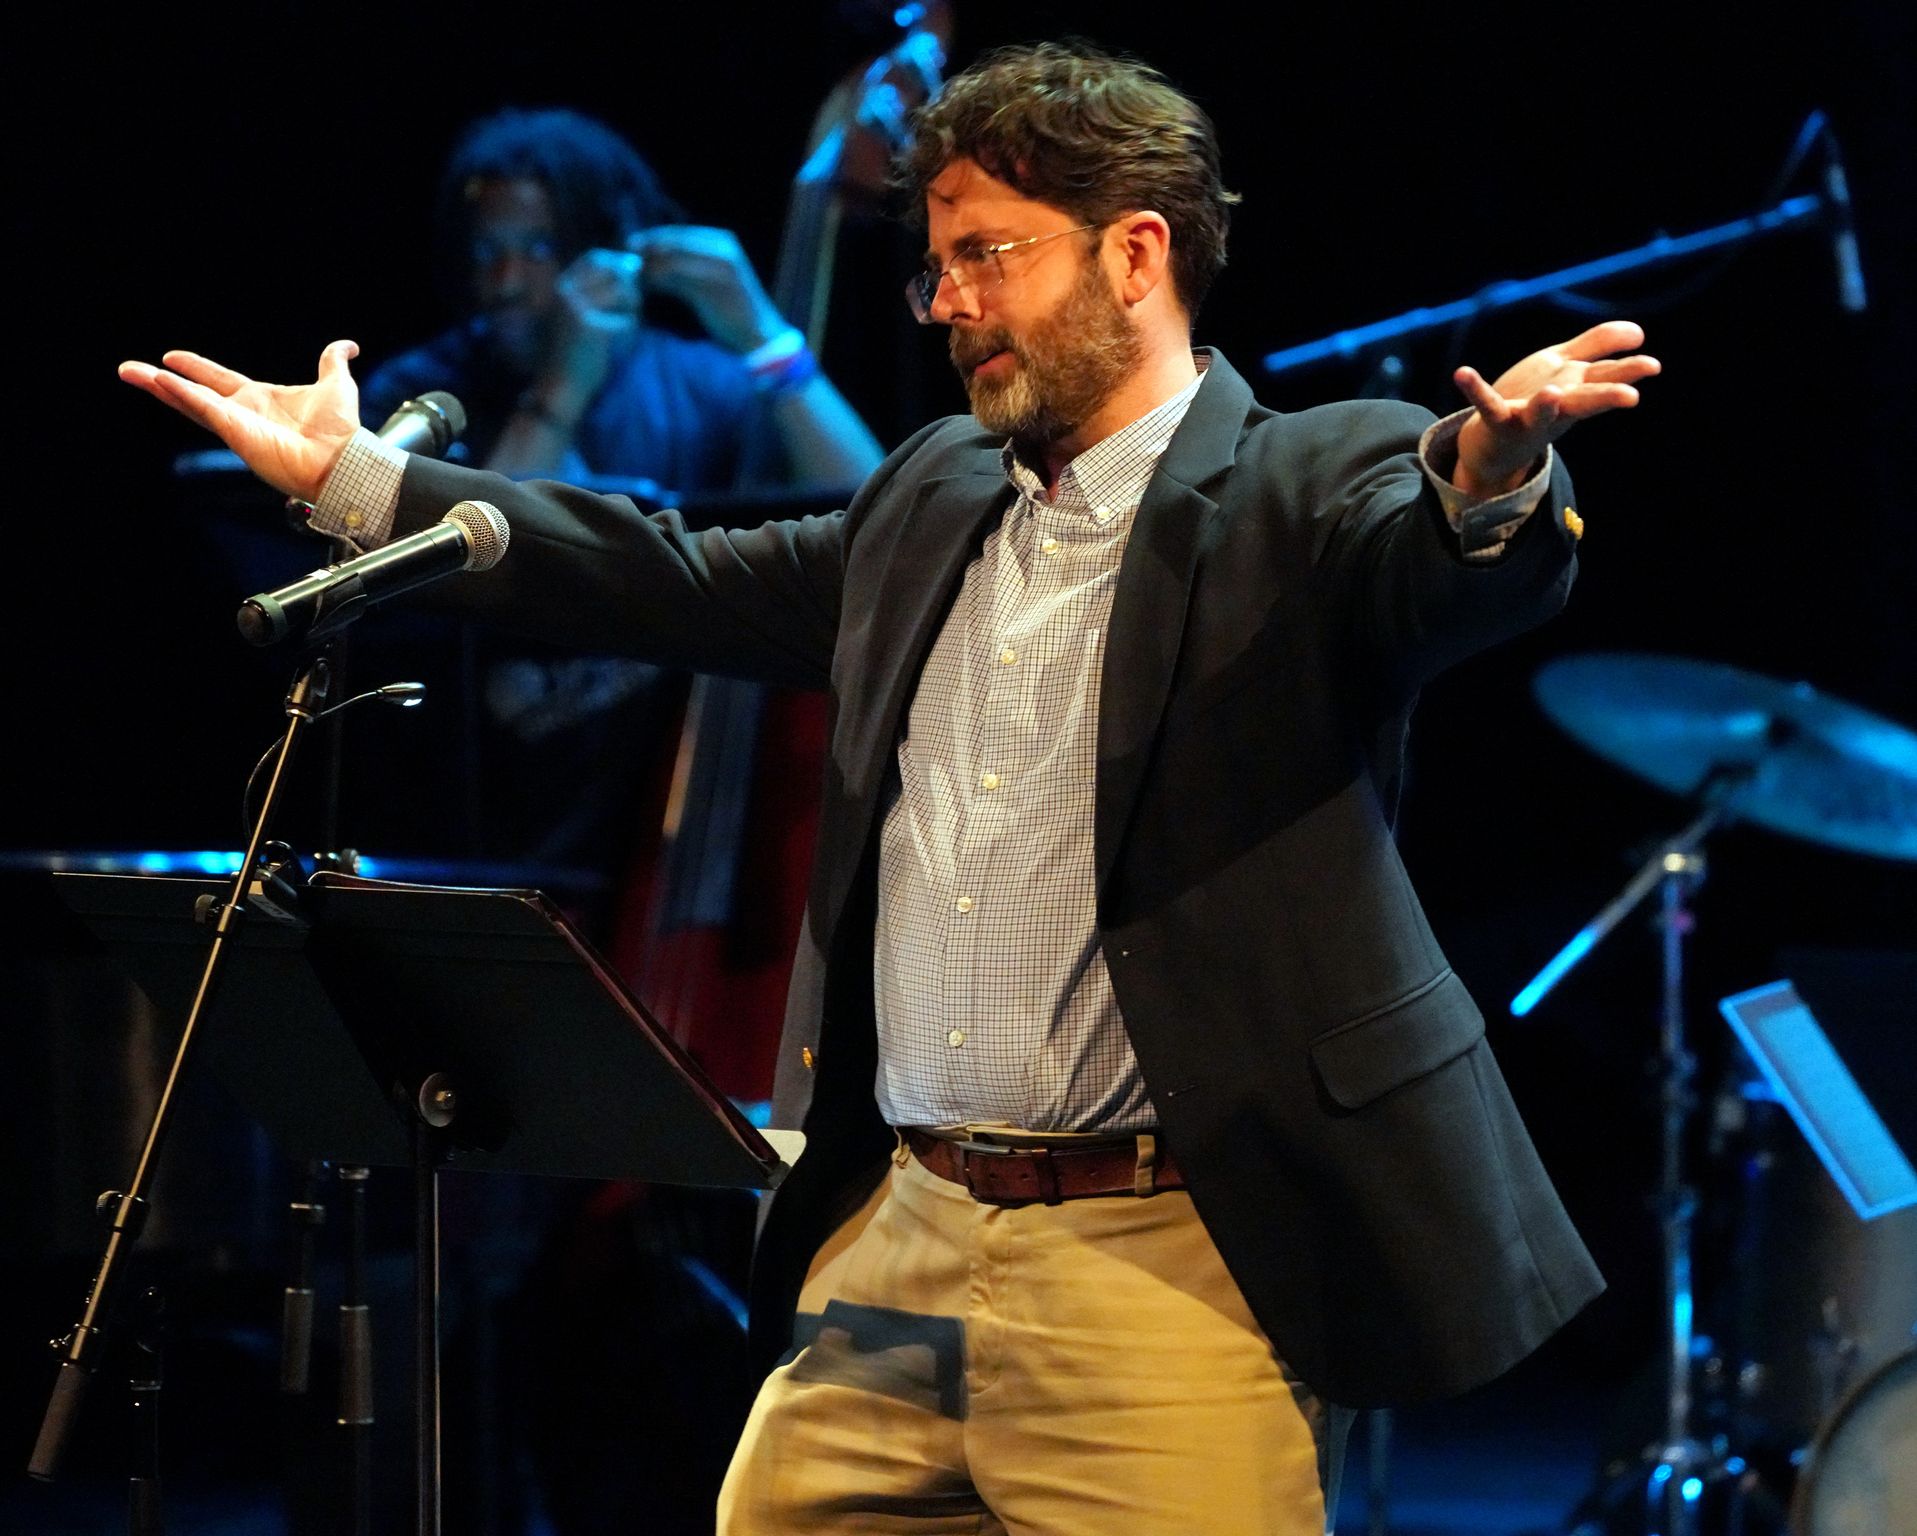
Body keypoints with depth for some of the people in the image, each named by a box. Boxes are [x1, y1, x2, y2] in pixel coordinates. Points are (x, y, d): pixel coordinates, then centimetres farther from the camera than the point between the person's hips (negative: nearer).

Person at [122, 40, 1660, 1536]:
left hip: (1164, 1270, -7)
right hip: (896, 1243, 7)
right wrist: (350, 477, 22)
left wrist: (1492, 473, -48)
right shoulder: (934, 499, 17)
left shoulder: (1318, 492, -4)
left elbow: (1459, 568, -23)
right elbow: (684, 585, 24)